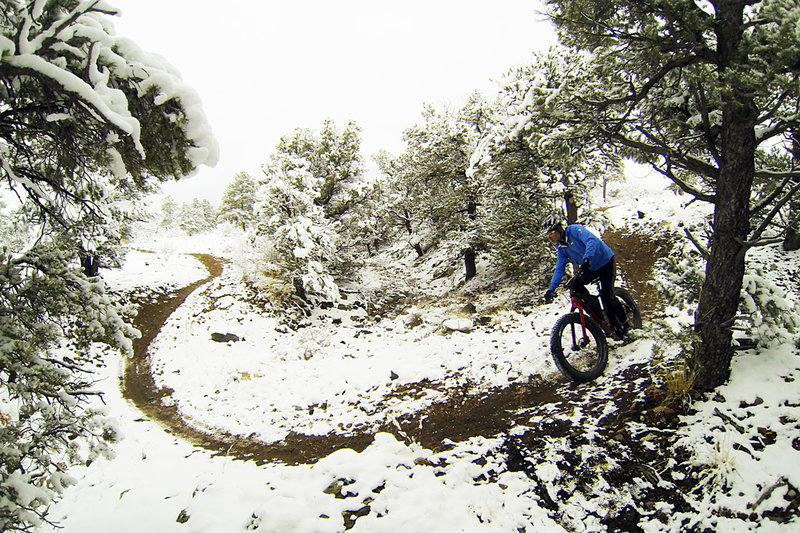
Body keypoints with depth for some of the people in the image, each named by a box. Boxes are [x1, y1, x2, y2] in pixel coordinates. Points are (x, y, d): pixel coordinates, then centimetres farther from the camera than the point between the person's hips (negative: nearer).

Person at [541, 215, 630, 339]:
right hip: (591, 268, 7)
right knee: (575, 285, -14)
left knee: (606, 295, -18)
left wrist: (586, 258, -55)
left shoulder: (574, 230, -22)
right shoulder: (561, 249, -1)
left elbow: (592, 240, -39)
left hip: (606, 261, -7)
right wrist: (551, 289, -15)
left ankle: (623, 326, 2)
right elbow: (559, 270, -3)